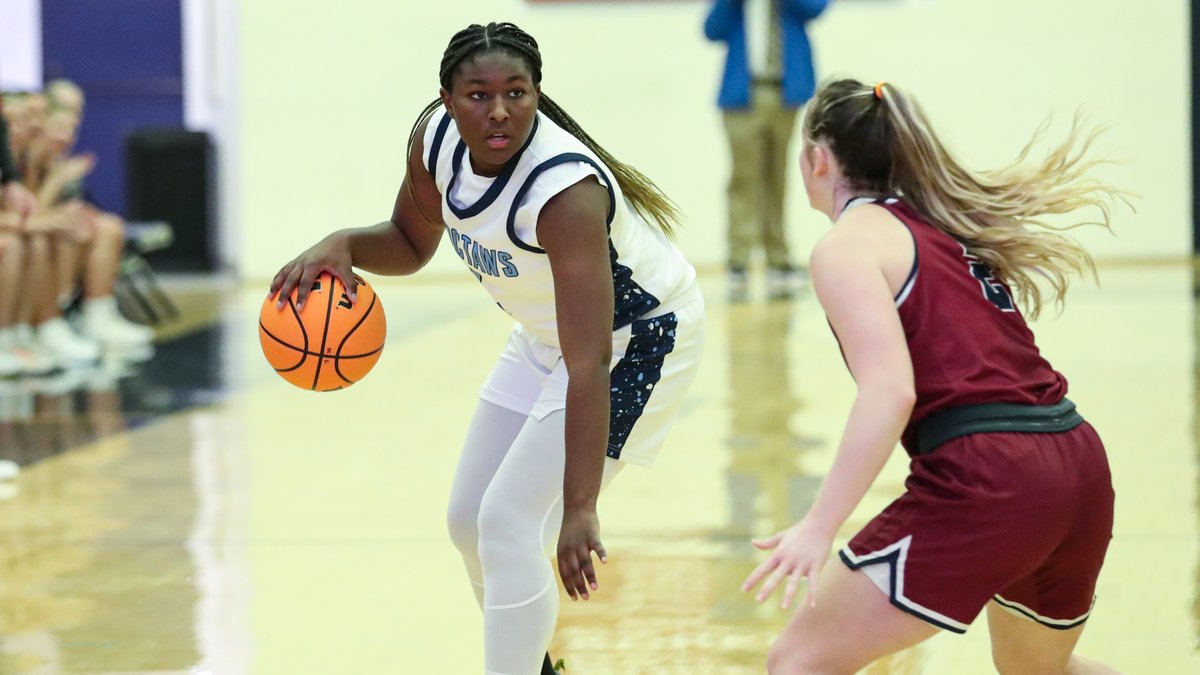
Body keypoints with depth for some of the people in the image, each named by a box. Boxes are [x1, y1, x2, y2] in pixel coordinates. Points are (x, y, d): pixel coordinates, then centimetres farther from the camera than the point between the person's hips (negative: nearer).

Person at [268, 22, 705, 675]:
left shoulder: (566, 191, -38)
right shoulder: (436, 137, -18)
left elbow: (589, 364, -43)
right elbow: (410, 241, 3)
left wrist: (580, 509, -49)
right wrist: (342, 246, -20)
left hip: (634, 339, -8)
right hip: (545, 334, 8)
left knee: (508, 523, -17)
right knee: (470, 520, 14)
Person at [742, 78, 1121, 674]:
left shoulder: (847, 244, -2)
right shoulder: (946, 224, 22)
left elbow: (890, 391, -15)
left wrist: (818, 527, -19)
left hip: (984, 481, -8)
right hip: (1079, 467, 8)